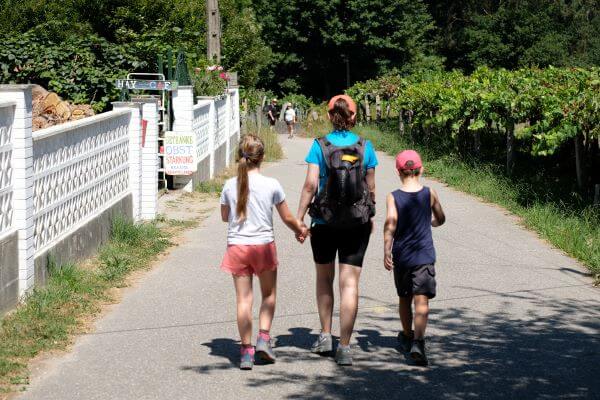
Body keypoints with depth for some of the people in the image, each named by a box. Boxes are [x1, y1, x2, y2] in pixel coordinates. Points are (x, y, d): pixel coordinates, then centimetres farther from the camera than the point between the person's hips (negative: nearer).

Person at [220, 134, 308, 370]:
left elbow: (225, 216, 12)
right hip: (263, 245, -1)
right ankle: (264, 338, 5)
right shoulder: (271, 185, -8)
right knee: (268, 294, 18)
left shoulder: (230, 186, -3)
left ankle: (246, 351, 3)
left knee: (244, 299, 4)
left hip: (237, 246, 1)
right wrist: (301, 231, 20)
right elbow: (287, 218, 1)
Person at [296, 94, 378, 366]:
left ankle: (325, 335, 21)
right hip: (357, 222, 0)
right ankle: (344, 347, -3)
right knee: (350, 284, 0)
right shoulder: (365, 147, -2)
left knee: (324, 278, 21)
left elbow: (310, 185, -12)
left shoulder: (320, 146, -6)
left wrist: (299, 218, -8)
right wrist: (370, 216, 18)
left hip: (324, 221, 0)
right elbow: (370, 188, 3)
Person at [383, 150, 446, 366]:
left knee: (404, 298, 20)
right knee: (421, 300, -9)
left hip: (401, 256, 1)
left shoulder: (393, 197, -5)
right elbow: (440, 219, 12)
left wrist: (386, 252, -20)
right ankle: (418, 342, -28)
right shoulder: (430, 194, 0)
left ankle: (407, 336, 39)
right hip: (424, 255, -1)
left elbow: (390, 222, -18)